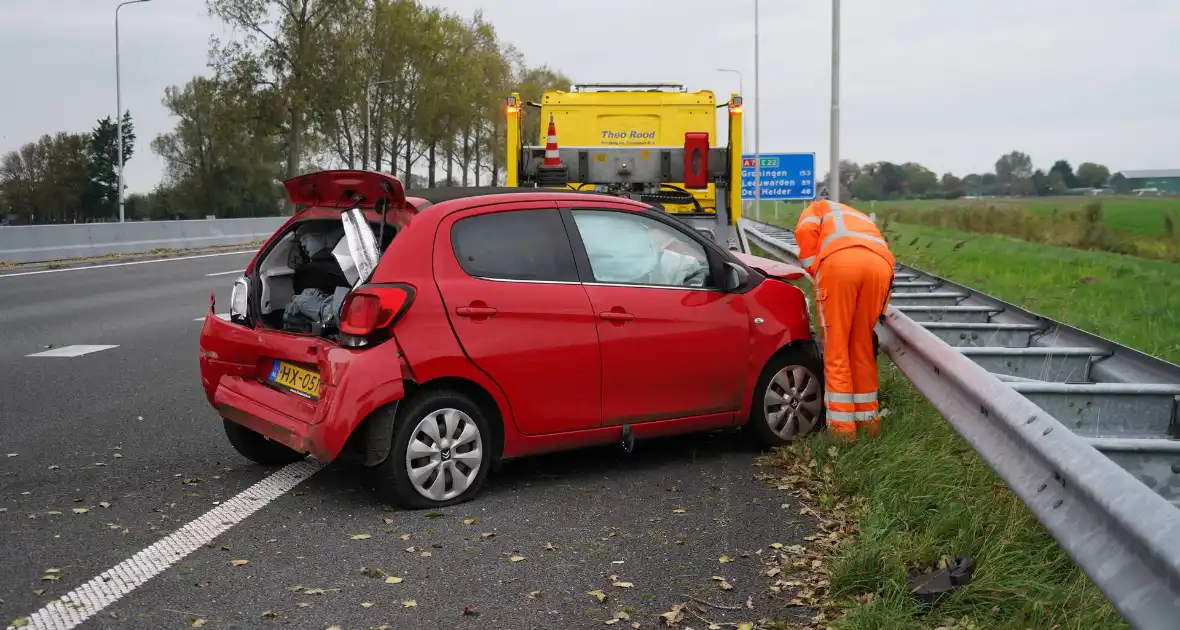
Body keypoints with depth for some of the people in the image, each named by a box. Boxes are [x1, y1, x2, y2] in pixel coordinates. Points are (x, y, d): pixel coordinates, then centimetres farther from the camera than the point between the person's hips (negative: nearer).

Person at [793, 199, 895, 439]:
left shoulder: (817, 208, 35)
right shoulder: (861, 221, 46)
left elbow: (806, 230, 9)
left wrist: (814, 273, 15)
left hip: (839, 261, -4)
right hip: (880, 264, 4)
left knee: (836, 348, 4)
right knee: (862, 346, 18)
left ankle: (842, 426, 4)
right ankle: (868, 419, 25)